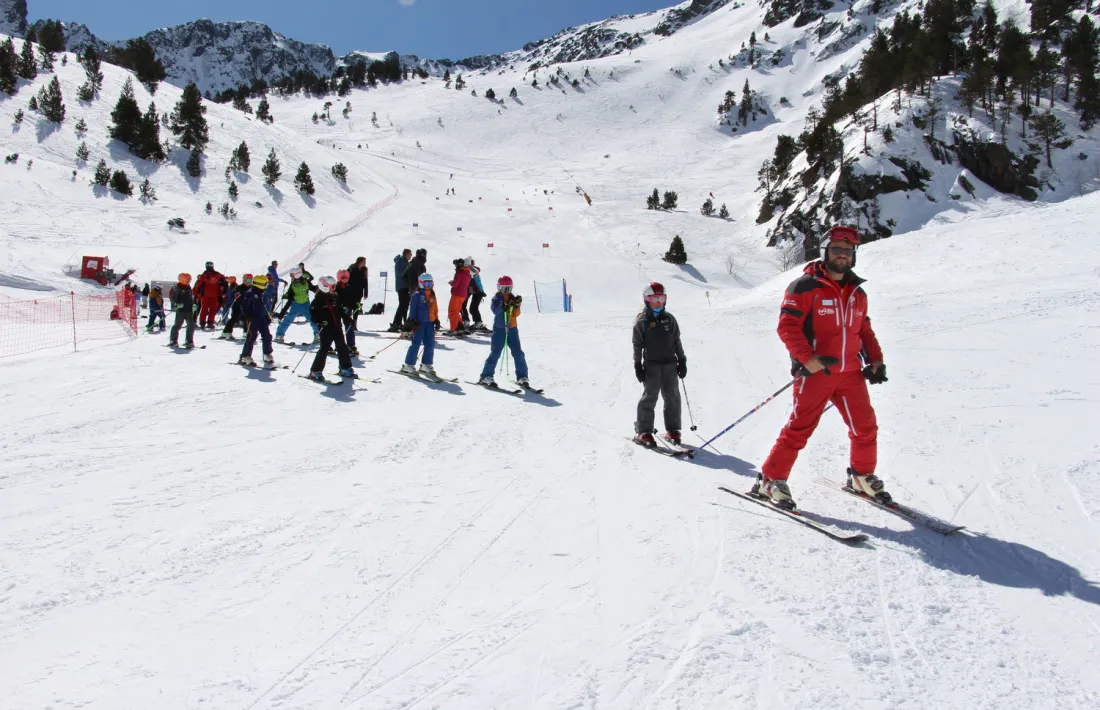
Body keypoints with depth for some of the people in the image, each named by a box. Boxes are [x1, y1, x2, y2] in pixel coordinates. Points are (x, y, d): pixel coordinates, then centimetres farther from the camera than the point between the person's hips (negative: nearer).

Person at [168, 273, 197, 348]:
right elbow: (171, 297, -9)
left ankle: (189, 341, 12)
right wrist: (177, 304, -21)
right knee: (177, 325, -3)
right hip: (180, 310, -7)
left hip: (189, 310, 7)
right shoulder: (176, 288, -5)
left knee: (191, 325, 3)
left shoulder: (188, 288, 17)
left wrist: (193, 304, 12)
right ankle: (173, 341, 7)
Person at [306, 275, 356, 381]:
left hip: (337, 328, 6)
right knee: (324, 349, -8)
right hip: (326, 329, -6)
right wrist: (319, 321, -23)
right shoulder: (318, 299, -6)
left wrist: (347, 319, 15)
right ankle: (315, 371, 0)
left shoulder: (334, 297, 12)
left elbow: (340, 310, 21)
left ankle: (345, 368, 20)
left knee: (342, 348, 9)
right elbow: (313, 313, -10)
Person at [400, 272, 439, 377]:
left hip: (430, 322, 6)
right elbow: (412, 309, -7)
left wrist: (436, 320, 12)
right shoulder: (417, 295, -5)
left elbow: (435, 309, 18)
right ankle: (409, 365, 1)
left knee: (430, 344, 6)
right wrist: (412, 320, -12)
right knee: (416, 344, -5)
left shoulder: (432, 295, 13)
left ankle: (426, 365, 16)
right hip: (419, 323, -6)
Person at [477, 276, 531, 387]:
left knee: (518, 353, 1)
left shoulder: (512, 298, 9)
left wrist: (516, 305, -15)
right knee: (495, 353, -7)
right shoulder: (496, 299, -1)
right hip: (499, 329, -4)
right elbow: (495, 310, -20)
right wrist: (504, 306, -37)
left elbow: (516, 314, 2)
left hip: (512, 329, 4)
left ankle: (522, 377, 7)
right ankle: (486, 376, -1)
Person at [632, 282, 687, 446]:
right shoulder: (641, 321, -2)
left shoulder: (669, 319, 10)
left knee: (672, 396, 5)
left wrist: (682, 361, 10)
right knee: (650, 397, -5)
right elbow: (637, 345, -2)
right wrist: (638, 365, -6)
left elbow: (677, 341, 14)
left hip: (669, 364, 4)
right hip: (651, 364, -4)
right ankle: (643, 431, 1)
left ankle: (672, 430, 15)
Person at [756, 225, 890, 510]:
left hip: (850, 374, 6)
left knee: (866, 427, 9)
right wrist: (808, 360, -22)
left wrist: (875, 360, 8)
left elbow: (864, 331, 23)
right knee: (799, 429, -6)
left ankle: (862, 476, 30)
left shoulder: (857, 293, 16)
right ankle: (770, 480, 4)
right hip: (815, 374, -6)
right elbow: (787, 326, -12)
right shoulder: (806, 286, -6)